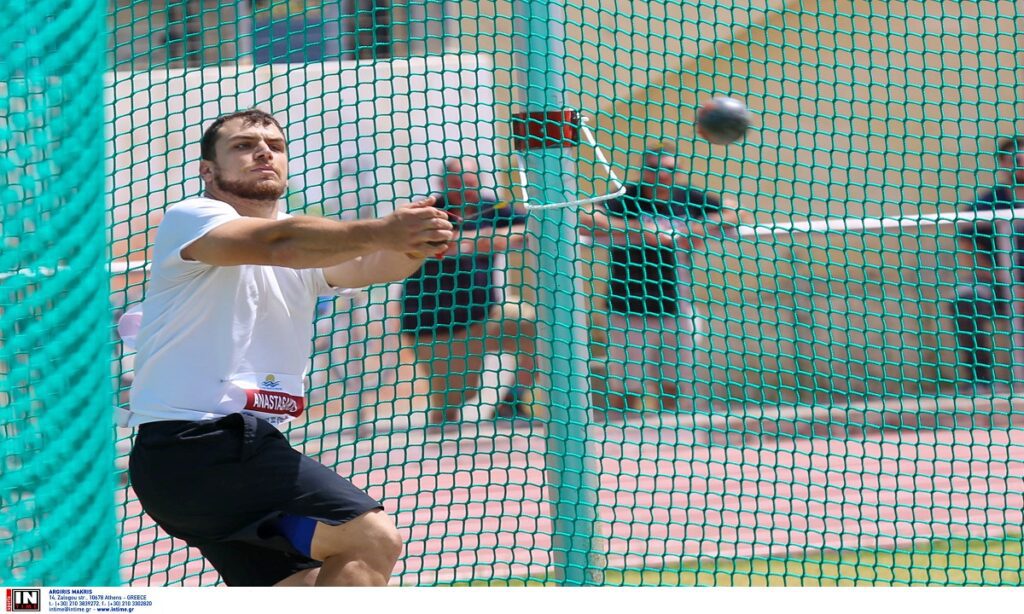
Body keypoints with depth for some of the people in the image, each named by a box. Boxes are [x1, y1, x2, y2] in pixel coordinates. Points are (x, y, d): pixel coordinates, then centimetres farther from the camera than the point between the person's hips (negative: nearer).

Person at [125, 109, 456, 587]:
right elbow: (277, 243, -27)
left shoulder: (309, 244, 17)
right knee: (372, 538, -19)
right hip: (194, 444, -10)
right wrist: (379, 232, -41)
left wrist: (415, 243, -30)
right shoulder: (188, 219, -6)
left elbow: (369, 264, -6)